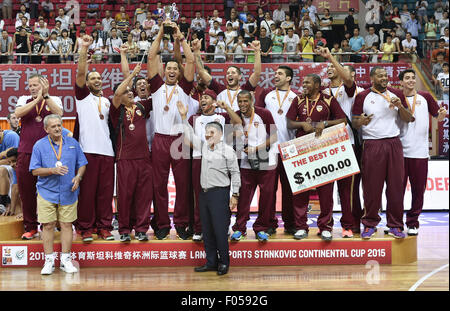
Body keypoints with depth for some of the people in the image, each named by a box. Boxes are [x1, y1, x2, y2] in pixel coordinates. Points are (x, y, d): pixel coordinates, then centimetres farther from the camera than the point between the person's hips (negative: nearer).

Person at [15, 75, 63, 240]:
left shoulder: (54, 100, 9)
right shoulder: (24, 99, 13)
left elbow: (58, 114, -12)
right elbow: (18, 113, -7)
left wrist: (45, 95, -12)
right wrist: (37, 99, -10)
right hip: (26, 152, 2)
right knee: (26, 190, 6)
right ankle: (30, 227, 18)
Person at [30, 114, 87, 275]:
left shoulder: (72, 143, 8)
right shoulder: (39, 145, 2)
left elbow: (82, 164, 11)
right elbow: (35, 170, -2)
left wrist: (78, 177, -8)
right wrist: (53, 170, -16)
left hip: (68, 192, 1)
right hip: (47, 192, -1)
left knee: (66, 225, 3)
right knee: (48, 225, 0)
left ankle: (66, 260, 12)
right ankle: (49, 260, 10)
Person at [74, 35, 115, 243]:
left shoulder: (107, 101, 23)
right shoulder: (83, 96, 9)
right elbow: (80, 73, -6)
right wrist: (84, 48, -13)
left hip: (107, 151, 4)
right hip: (87, 150, -4)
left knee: (106, 190, 4)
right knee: (87, 190, -3)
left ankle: (104, 227, 11)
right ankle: (86, 228, 5)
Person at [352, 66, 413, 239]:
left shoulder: (396, 94, 12)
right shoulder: (362, 97, 4)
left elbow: (408, 119, 12)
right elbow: (354, 123, 3)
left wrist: (400, 106, -7)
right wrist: (361, 122, -20)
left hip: (394, 143, 3)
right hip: (372, 145, -2)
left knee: (395, 185, 3)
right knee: (372, 186, -2)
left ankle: (395, 225, 12)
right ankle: (370, 224, 11)